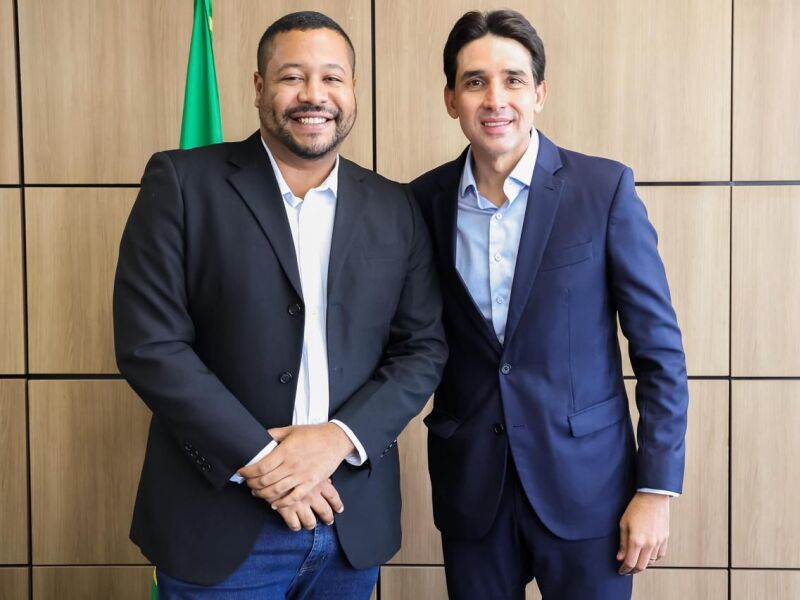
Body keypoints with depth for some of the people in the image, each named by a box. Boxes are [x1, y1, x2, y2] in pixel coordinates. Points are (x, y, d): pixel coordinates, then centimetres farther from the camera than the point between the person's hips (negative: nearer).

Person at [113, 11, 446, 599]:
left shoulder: (396, 209, 5)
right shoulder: (183, 182, -5)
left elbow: (423, 347, 3)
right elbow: (150, 343, -10)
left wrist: (339, 438, -12)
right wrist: (257, 459, -15)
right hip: (219, 522, -3)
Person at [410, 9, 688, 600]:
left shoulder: (604, 188, -9)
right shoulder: (425, 200, -1)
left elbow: (659, 346, -6)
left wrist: (658, 487, -8)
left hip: (585, 483, -2)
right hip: (469, 485, 2)